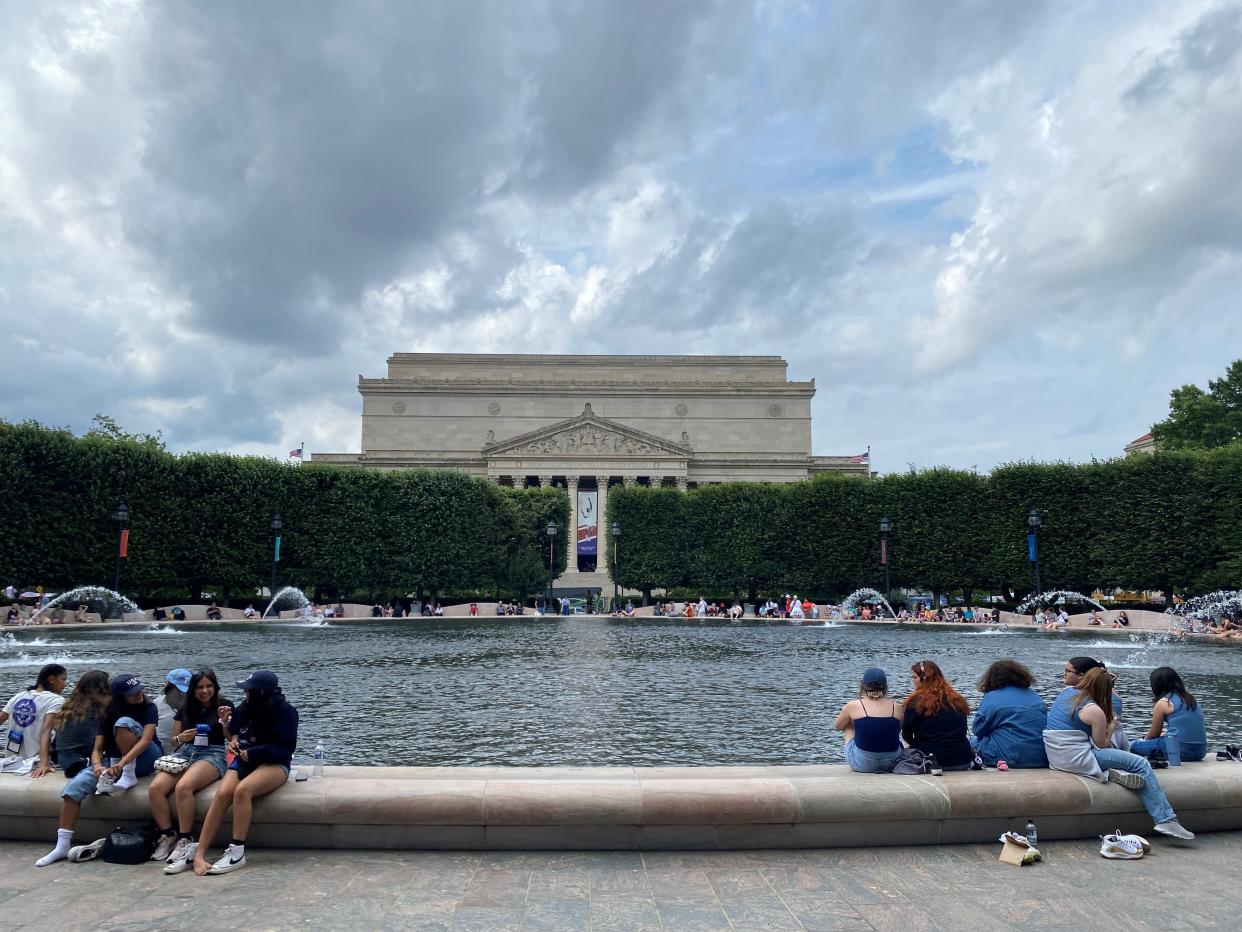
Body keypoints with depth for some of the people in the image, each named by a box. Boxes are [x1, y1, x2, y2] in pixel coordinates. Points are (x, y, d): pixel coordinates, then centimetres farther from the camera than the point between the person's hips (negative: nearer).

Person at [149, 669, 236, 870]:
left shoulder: (224, 706, 6)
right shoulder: (186, 709, 18)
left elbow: (232, 739, 3)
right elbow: (174, 740, 21)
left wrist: (225, 722, -15)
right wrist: (180, 738, -2)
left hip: (212, 754, -5)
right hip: (185, 753, 5)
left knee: (183, 787, -35)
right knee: (155, 788, -25)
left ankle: (185, 842, -28)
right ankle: (167, 836, -12)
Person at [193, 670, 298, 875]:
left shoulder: (285, 712, -10)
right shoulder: (246, 708, 5)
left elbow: (285, 750, -10)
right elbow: (236, 732, 24)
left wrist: (253, 753, -16)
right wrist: (233, 737, 1)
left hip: (274, 765, -5)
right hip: (244, 761, 5)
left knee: (242, 790, -34)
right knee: (222, 794, -25)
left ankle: (237, 853, -27)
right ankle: (199, 853, -24)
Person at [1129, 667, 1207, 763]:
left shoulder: (1162, 703, -4)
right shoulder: (1189, 698, 15)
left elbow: (1154, 735, 7)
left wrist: (1144, 740, 26)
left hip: (1181, 751, -7)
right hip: (1201, 751, 7)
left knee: (1134, 745, 4)